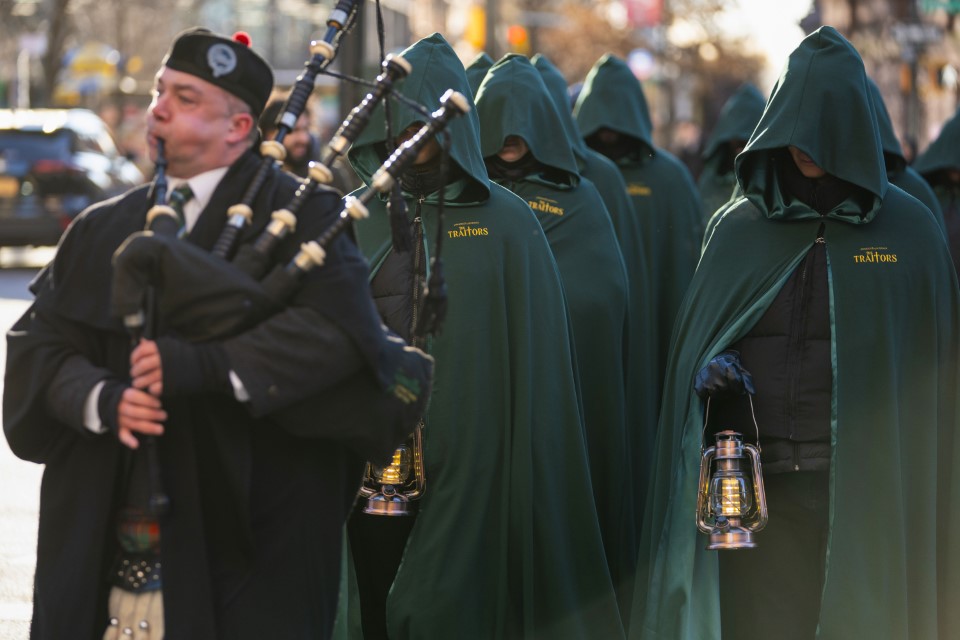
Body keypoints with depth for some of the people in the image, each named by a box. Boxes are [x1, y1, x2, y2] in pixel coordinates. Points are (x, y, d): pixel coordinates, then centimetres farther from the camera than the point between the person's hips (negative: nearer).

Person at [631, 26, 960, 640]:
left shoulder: (909, 230, 2)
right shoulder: (739, 228, 8)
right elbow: (694, 341, 12)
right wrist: (707, 371, -11)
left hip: (865, 491, -2)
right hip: (758, 490, 2)